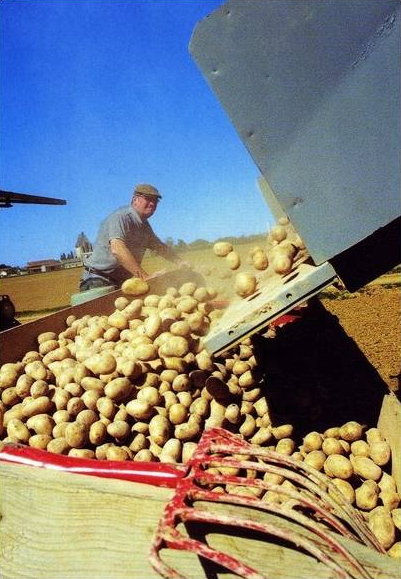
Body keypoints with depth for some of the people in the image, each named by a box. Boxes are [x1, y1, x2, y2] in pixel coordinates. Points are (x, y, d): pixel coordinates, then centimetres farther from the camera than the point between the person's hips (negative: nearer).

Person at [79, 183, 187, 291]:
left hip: (121, 282, 9)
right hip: (99, 281, -9)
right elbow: (117, 250, -33)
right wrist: (145, 277, -41)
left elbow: (160, 246, 23)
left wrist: (179, 262, 5)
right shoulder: (121, 217, -18)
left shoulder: (145, 226, 11)